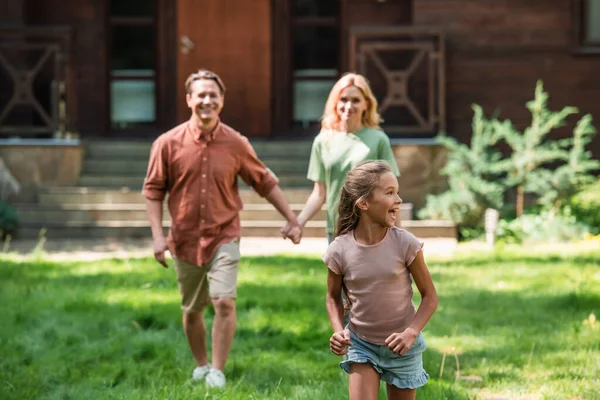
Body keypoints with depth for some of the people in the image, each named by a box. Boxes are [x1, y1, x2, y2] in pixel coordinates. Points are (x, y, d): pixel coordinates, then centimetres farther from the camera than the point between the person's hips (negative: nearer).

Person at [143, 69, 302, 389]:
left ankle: (217, 371, -4)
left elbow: (265, 183, 6)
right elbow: (153, 190, -1)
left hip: (224, 236, -1)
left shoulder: (236, 144, -4)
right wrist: (158, 236, -8)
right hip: (185, 240, 1)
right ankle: (201, 364, 35)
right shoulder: (168, 143, -6)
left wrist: (291, 219, 5)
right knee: (191, 310, 13)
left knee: (224, 303, -16)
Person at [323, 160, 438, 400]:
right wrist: (338, 331, -13)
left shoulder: (405, 244, -16)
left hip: (401, 346, 0)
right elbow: (333, 297, 5)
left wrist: (411, 333, -21)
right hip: (360, 344, 0)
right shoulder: (339, 250, -14)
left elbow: (429, 296, -7)